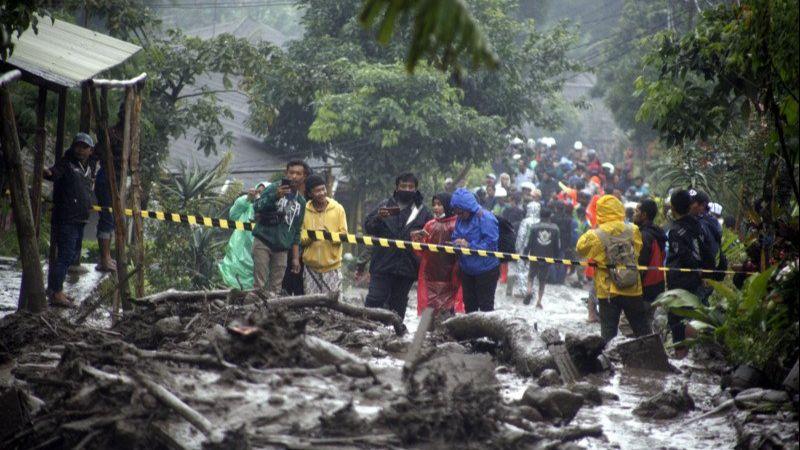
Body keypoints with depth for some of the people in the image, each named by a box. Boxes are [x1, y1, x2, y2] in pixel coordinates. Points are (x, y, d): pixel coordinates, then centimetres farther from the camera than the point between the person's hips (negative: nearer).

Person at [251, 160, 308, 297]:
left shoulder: (301, 202, 14)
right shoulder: (274, 188, 0)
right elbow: (257, 208, -14)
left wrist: (296, 257, 14)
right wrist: (275, 196, -28)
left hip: (282, 249, 4)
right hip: (263, 242, -4)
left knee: (275, 289, 0)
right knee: (259, 286, -9)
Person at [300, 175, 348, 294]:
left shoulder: (338, 209, 0)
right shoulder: (304, 210, 2)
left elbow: (344, 235, 0)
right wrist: (310, 237, -17)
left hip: (332, 265, -1)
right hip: (310, 265, 1)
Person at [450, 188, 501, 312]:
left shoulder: (486, 218, -19)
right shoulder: (460, 219, 4)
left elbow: (490, 242, -23)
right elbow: (456, 237, 12)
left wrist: (469, 245, -27)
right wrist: (455, 245, -11)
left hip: (486, 269, -7)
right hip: (467, 269, 7)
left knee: (485, 305, 0)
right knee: (469, 304, 16)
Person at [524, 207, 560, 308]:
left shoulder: (534, 227, -7)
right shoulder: (555, 228, -2)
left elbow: (529, 243, -5)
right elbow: (558, 245, 2)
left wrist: (525, 254, 5)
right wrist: (557, 258, 12)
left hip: (535, 257, -1)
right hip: (548, 258, 1)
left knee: (531, 276, 16)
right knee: (543, 280, 11)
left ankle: (529, 290, -11)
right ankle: (539, 301, 9)